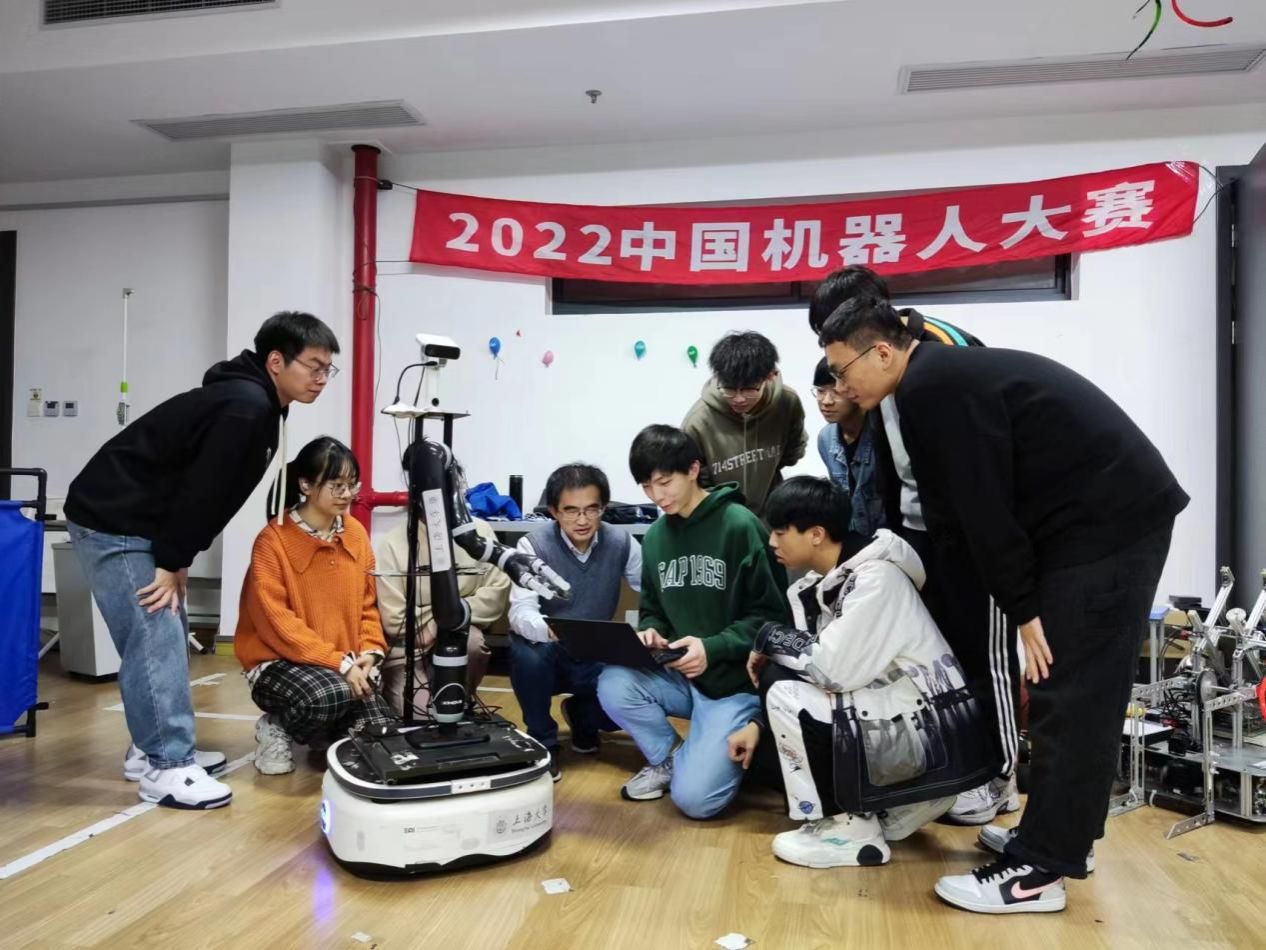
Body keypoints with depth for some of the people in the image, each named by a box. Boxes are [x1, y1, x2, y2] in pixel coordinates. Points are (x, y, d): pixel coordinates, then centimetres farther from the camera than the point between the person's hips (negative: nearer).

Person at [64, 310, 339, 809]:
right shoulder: (245, 405, -22)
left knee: (168, 635, 14)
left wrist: (178, 558, 8)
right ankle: (166, 767, -2)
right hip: (112, 524, -10)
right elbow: (203, 488, -23)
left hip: (138, 523, 10)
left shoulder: (257, 405, 9)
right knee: (155, 638, -9)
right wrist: (172, 562, -15)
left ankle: (154, 748, 25)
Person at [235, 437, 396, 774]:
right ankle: (277, 728, -3)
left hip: (348, 665, 5)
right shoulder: (273, 541, -14)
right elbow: (278, 624, -18)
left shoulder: (356, 533, 3)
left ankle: (325, 740, 20)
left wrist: (370, 652, -8)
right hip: (279, 662, -5)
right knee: (329, 694, -36)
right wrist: (339, 662, -22)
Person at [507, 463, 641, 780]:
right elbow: (520, 612, -28)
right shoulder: (535, 545, -18)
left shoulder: (620, 542, -10)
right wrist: (552, 630, -51)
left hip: (596, 658, 3)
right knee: (527, 652, -36)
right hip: (547, 656, -2)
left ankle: (581, 714, 17)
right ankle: (542, 741, -6)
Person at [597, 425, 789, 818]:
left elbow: (772, 614, -12)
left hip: (735, 682, -6)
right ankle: (668, 759, 6)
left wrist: (713, 648, -24)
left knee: (694, 798, -17)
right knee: (613, 685, -23)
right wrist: (649, 631, -9)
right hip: (678, 676, 6)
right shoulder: (655, 536, 5)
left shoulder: (740, 526, -14)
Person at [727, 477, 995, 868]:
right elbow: (818, 669, 8)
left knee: (786, 695, -18)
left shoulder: (876, 577, -20)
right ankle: (880, 812, 14)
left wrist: (770, 638, -12)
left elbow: (836, 669, -28)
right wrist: (758, 723, -2)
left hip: (933, 738, -9)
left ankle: (852, 827, -3)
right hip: (888, 724, 9)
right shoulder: (816, 586, 5)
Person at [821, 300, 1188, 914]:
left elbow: (982, 506, -19)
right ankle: (1061, 840, 25)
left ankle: (1037, 871, 2)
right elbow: (968, 504, 16)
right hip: (1114, 518, 10)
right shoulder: (945, 376, 14)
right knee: (1082, 696, 14)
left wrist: (1023, 607, -13)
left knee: (1069, 701, -6)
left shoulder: (933, 388, -17)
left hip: (1106, 525, -10)